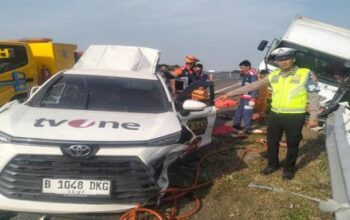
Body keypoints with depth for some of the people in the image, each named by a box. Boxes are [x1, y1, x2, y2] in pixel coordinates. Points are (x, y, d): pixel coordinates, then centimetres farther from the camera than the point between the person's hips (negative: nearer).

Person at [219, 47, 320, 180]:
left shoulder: (306, 74, -6)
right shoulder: (274, 75, 5)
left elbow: (313, 97, -5)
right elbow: (253, 86, 5)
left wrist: (313, 117, -12)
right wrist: (230, 93, 2)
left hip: (295, 117, -4)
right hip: (275, 115, 4)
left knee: (292, 144, 10)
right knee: (272, 141, 16)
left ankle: (289, 169, 30)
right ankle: (272, 165, 37)